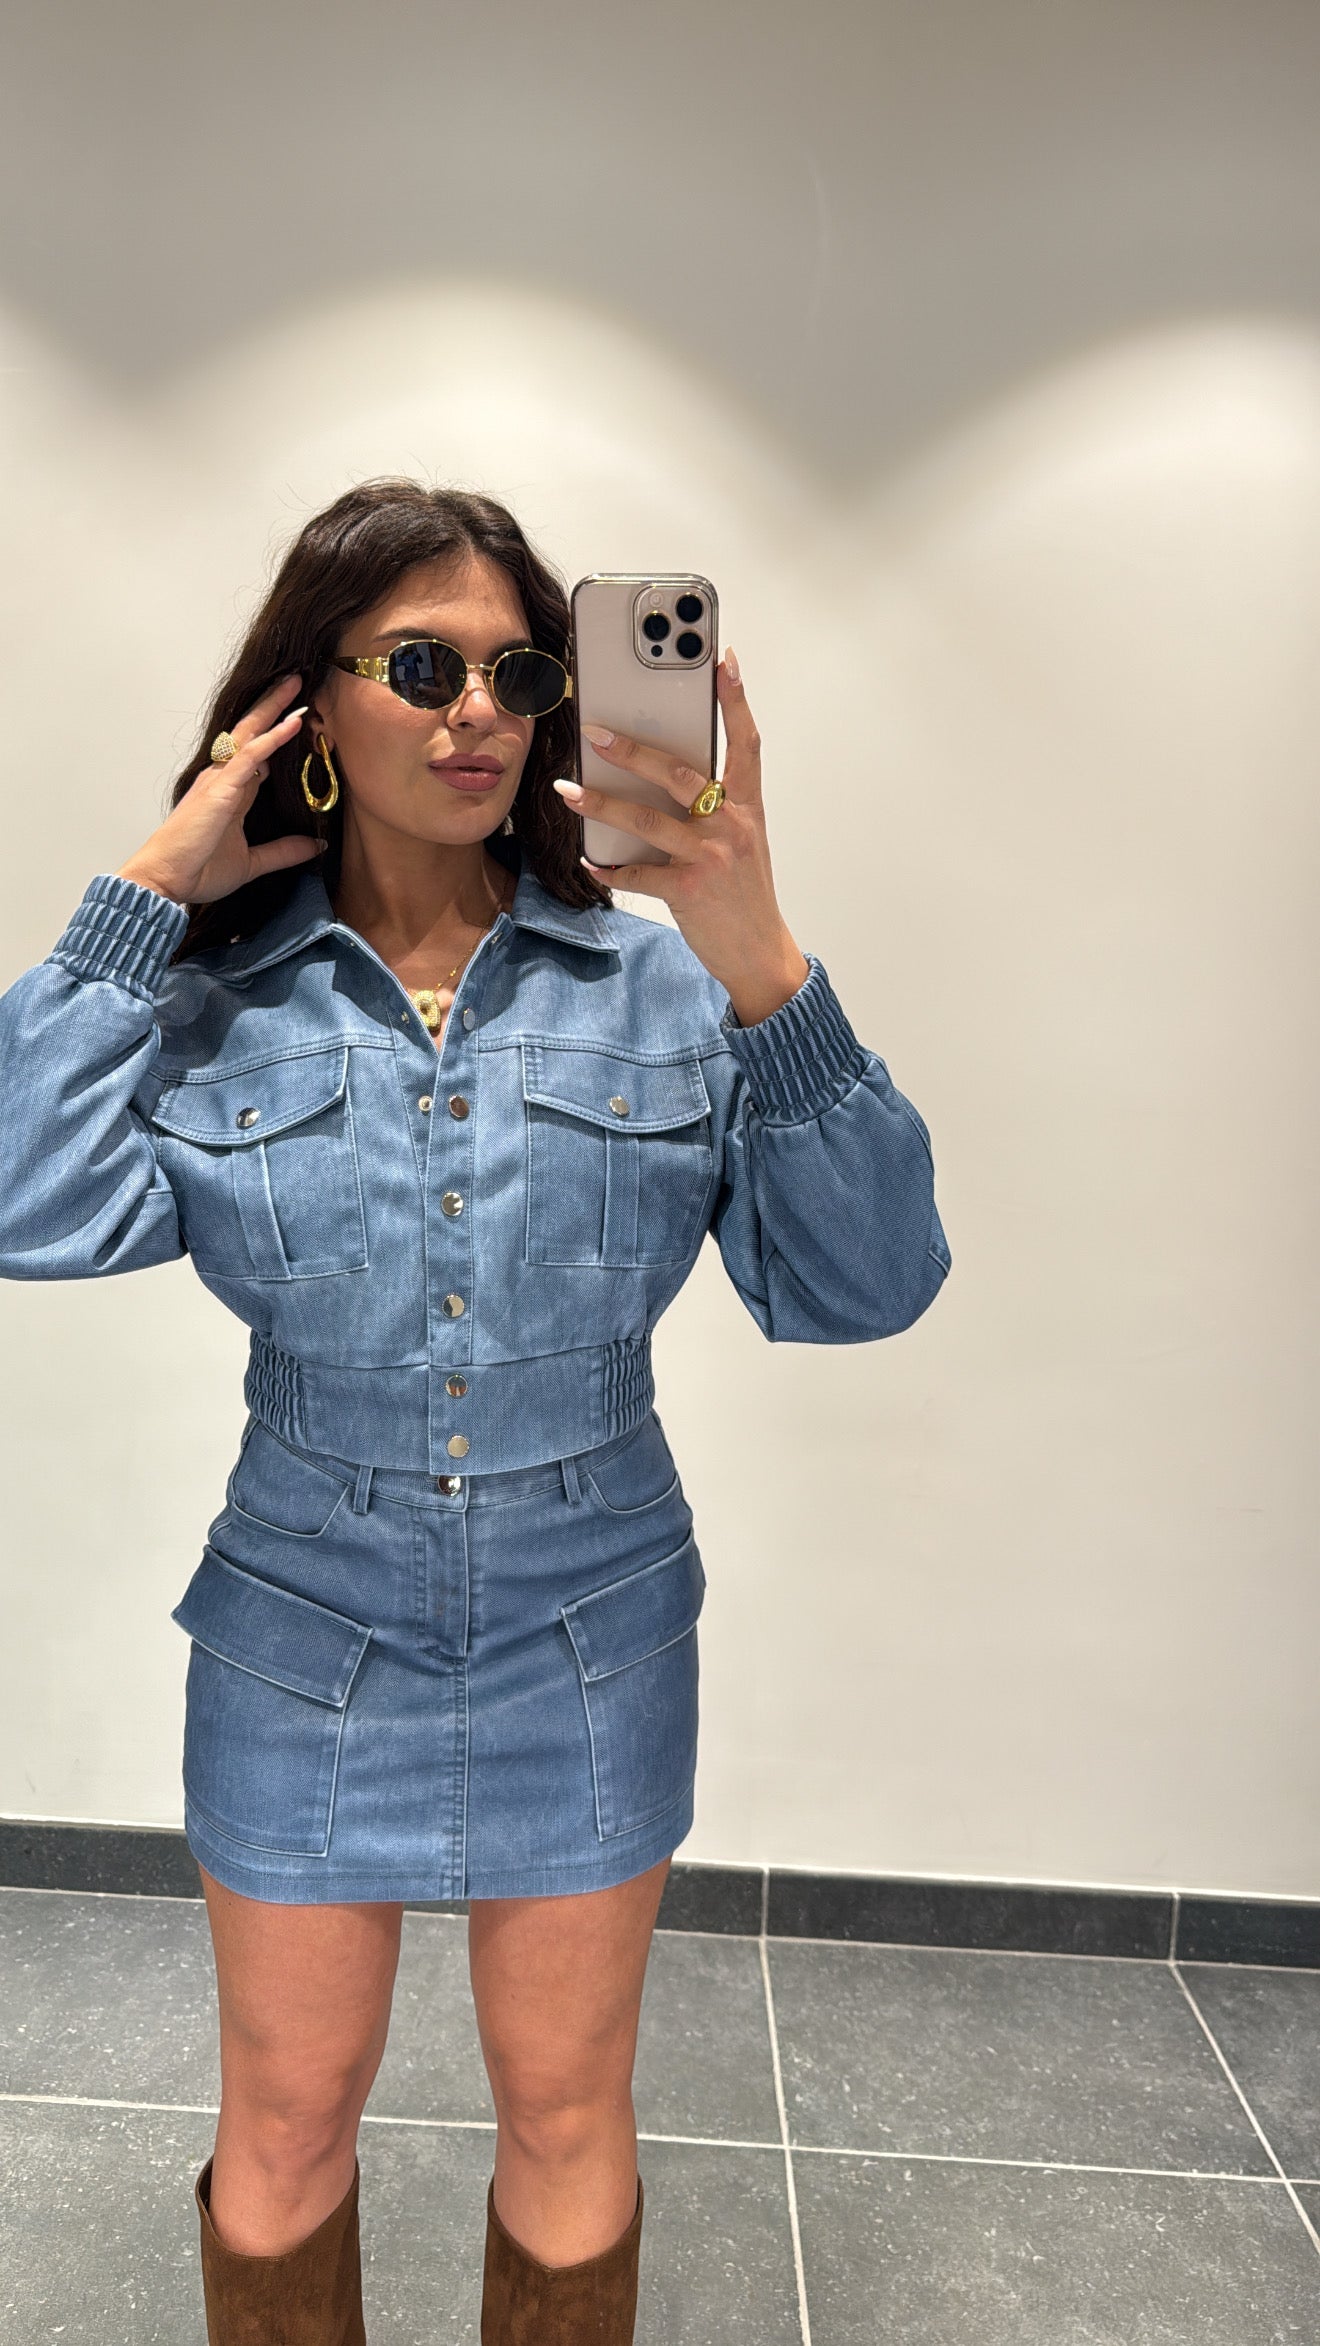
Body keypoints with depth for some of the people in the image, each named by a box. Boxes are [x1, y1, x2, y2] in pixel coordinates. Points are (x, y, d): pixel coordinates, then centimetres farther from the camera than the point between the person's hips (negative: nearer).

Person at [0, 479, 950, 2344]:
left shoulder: (660, 981, -8)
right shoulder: (214, 987, -5)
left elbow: (865, 1286, -16)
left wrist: (764, 972, -29)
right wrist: (151, 894, -16)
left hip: (591, 1648, 0)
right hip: (303, 1642, 1)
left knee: (569, 2117, 21)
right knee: (287, 2119, 21)